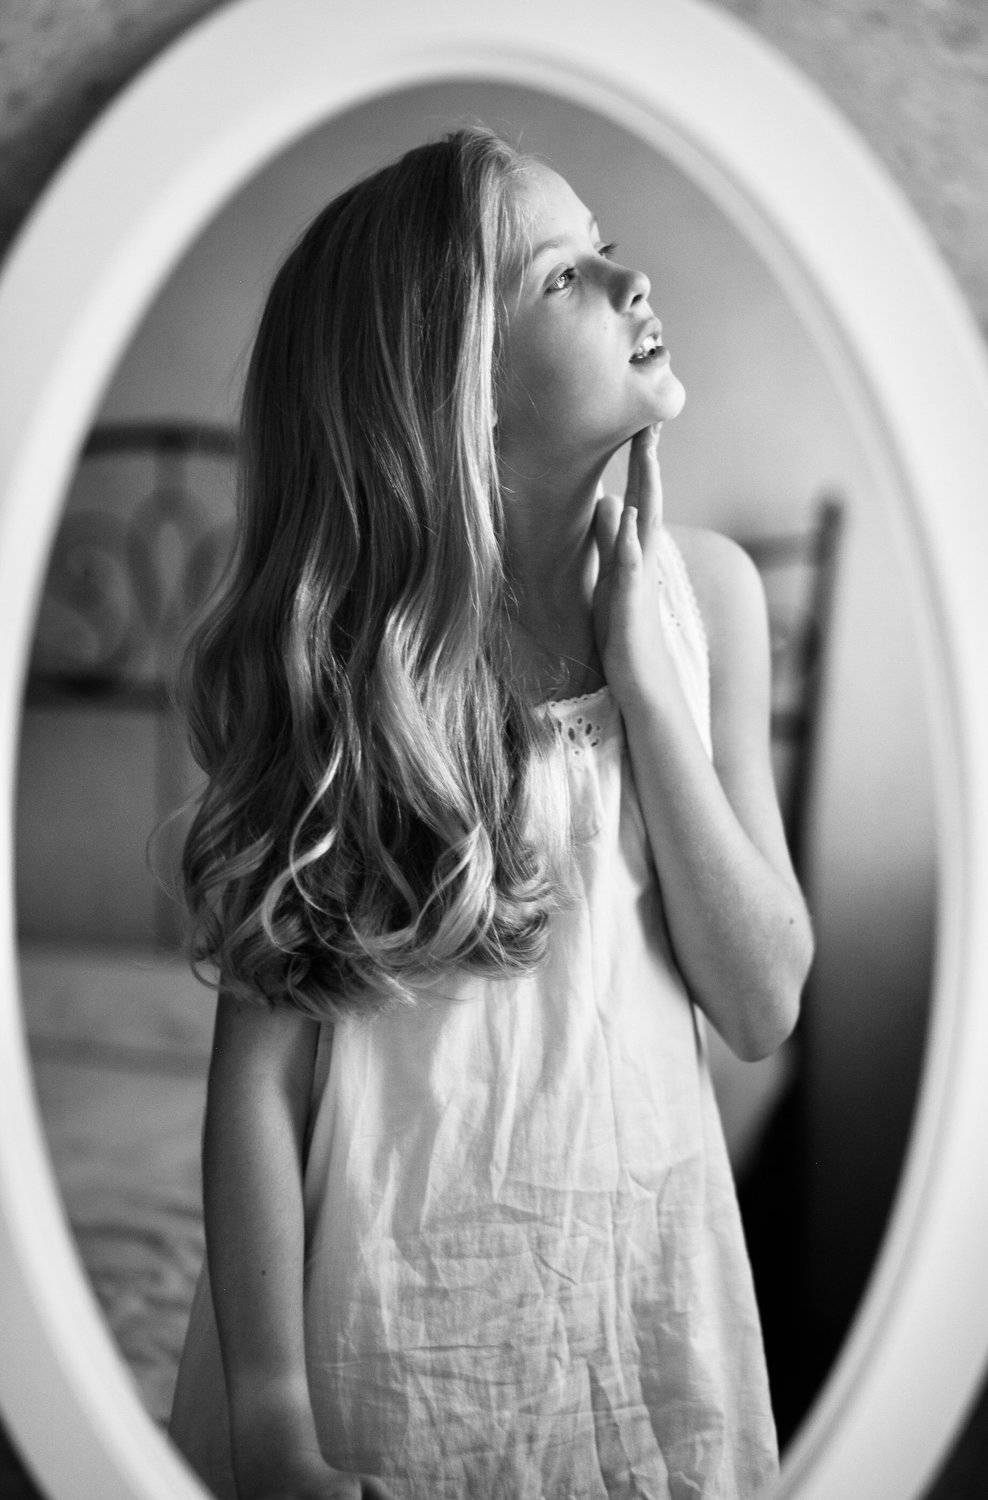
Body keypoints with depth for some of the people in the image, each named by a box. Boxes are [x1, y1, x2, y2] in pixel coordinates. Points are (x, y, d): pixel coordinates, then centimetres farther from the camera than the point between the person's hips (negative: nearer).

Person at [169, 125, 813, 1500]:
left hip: (646, 1276, 3)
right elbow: (258, 1066, -13)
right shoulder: (333, 634, -14)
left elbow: (764, 1006, -6)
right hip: (384, 1293, -3)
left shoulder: (703, 589, -5)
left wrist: (648, 683, -14)